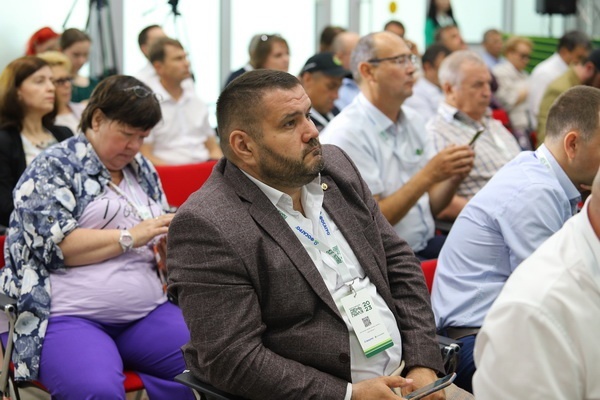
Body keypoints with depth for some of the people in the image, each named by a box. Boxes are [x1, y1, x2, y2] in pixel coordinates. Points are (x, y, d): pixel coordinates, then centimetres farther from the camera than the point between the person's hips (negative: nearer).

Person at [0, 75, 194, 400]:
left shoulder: (142, 170, 18)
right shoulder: (53, 167, -1)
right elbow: (55, 244, -13)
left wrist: (168, 245, 0)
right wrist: (131, 236, -14)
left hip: (146, 312, 7)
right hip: (68, 316, -6)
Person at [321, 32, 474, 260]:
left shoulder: (413, 121, 9)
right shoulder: (346, 134, -14)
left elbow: (430, 205, 13)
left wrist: (454, 177, -8)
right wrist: (429, 175, -20)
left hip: (426, 244, 7)